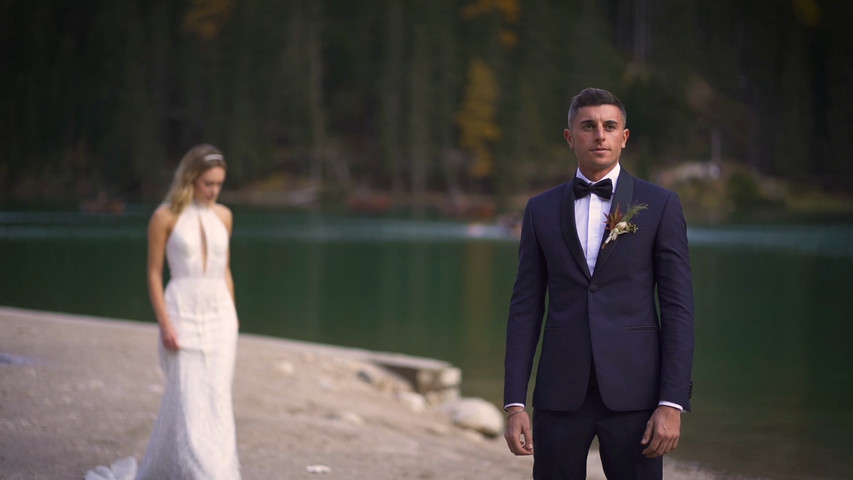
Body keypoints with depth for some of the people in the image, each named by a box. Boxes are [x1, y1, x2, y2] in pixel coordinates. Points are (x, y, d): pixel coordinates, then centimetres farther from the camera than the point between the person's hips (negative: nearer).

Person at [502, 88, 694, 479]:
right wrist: (514, 403, 0)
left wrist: (672, 404, -10)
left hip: (633, 391, -2)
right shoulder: (541, 210, 9)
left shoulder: (660, 205, 2)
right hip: (560, 392, 2)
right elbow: (525, 310, 8)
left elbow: (678, 308, -1)